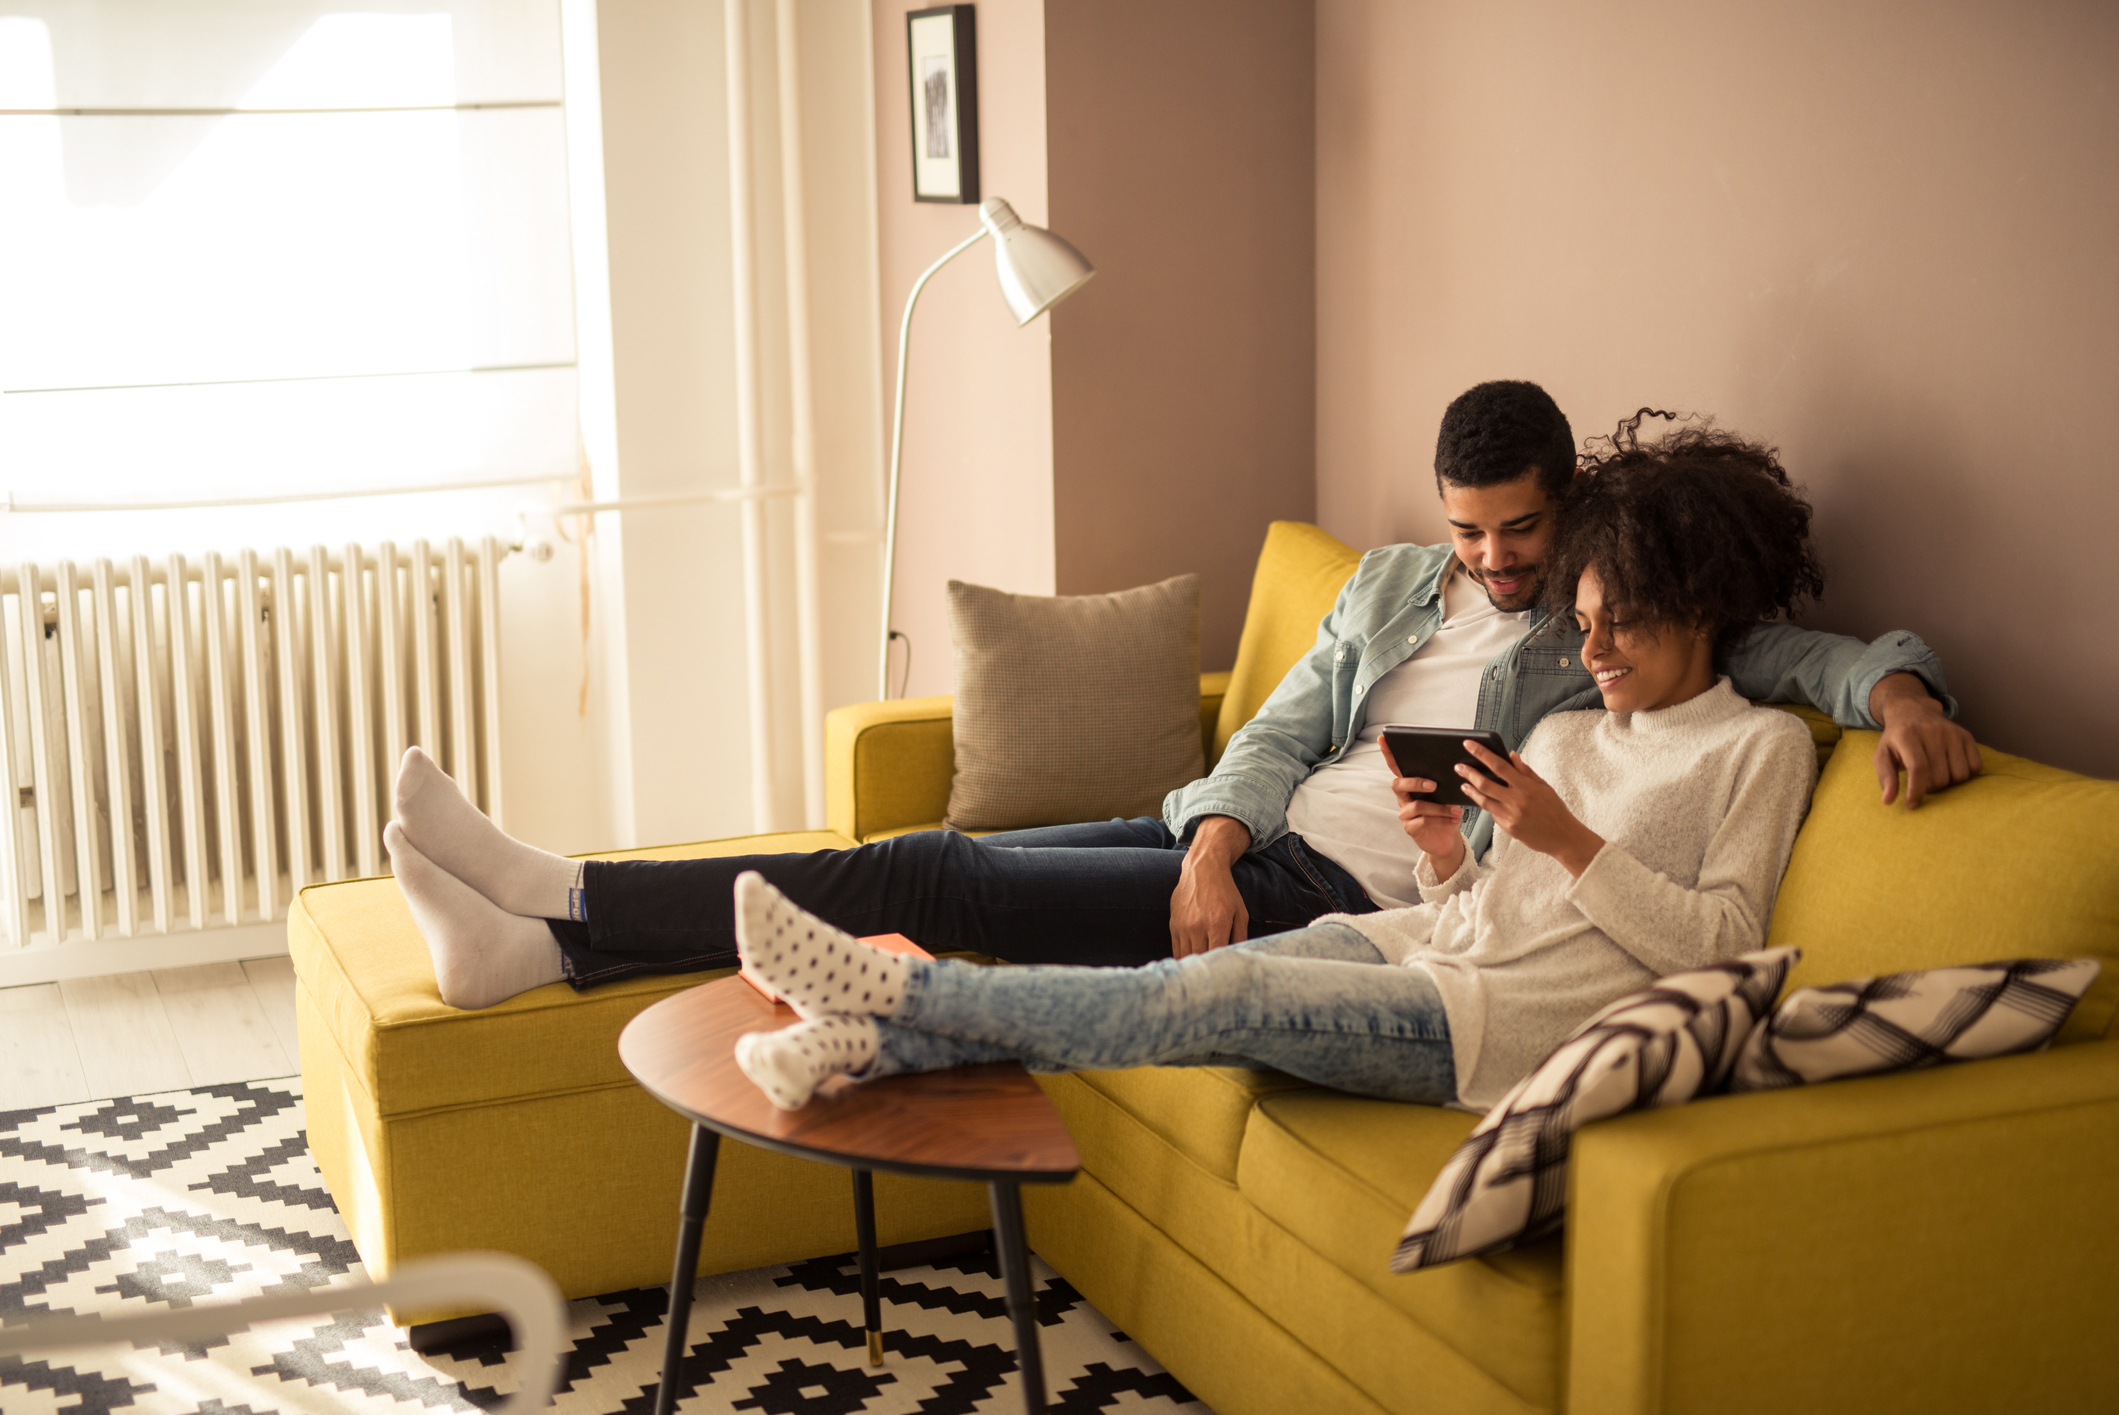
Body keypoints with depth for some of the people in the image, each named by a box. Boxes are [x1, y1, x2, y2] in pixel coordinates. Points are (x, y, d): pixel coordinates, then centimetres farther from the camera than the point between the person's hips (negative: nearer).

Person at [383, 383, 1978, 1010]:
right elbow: (1283, 726, 10)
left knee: (940, 884, -17)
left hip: (1349, 903, -6)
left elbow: (1801, 651, 0)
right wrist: (1214, 841, -10)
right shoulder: (1395, 583, 17)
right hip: (1251, 847, 6)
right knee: (938, 860, -11)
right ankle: (549, 924, -11)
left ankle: (557, 907, -16)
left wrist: (1900, 687, -24)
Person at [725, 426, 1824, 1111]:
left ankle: (890, 987, -31)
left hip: (1508, 1018, -7)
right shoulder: (1562, 734, 26)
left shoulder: (1761, 746, 6)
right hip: (1420, 942, 7)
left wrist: (1566, 840, -11)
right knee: (1193, 985, -20)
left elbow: (1718, 940, -5)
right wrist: (1443, 853, 0)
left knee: (1224, 994, -26)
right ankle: (873, 1042, -30)